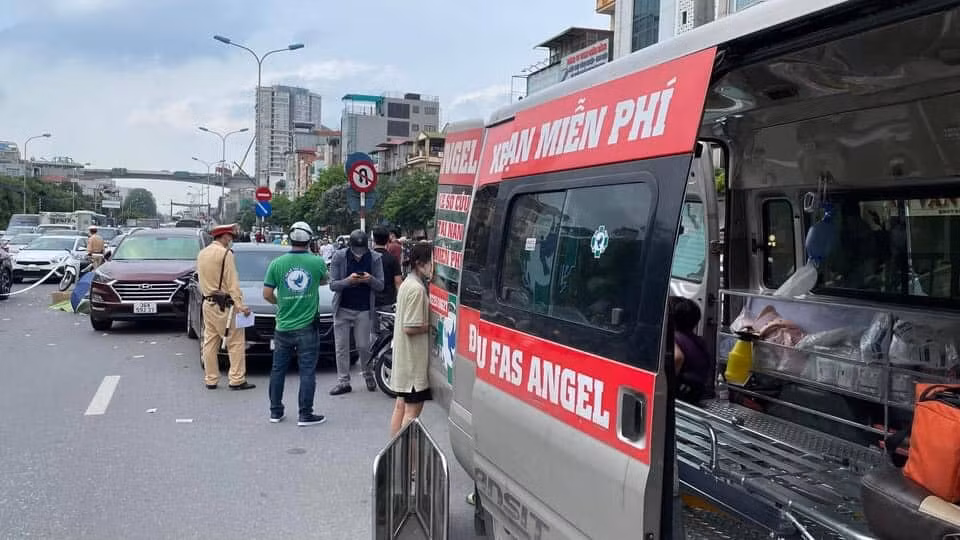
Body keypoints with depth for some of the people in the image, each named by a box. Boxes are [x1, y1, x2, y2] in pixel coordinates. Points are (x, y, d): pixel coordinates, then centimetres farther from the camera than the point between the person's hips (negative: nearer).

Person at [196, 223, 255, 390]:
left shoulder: (202, 253, 12)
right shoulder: (225, 254, -12)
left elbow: (201, 280, 16)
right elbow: (232, 283, -16)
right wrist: (240, 305, -17)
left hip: (207, 303, 8)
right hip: (223, 305, -8)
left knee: (210, 342, 11)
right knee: (236, 342, -3)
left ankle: (210, 379, 14)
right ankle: (237, 380, -5)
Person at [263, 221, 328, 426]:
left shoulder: (277, 263, -5)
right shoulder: (317, 262, -7)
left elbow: (267, 294, -2)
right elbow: (324, 281, 14)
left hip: (283, 326, 2)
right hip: (307, 327, -2)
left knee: (278, 369, 14)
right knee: (307, 371, 3)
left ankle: (275, 411, 22)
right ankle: (305, 415, 5)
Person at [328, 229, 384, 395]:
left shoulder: (375, 258, -4)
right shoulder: (339, 257, -7)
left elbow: (380, 286, -1)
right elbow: (332, 285, -7)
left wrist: (371, 280, -23)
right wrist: (348, 280, -25)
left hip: (364, 310, 0)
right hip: (342, 308, 0)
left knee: (364, 346, 4)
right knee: (341, 347, 2)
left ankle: (368, 375, 27)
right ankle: (343, 381, 9)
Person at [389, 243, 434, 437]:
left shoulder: (407, 283, 10)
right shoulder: (417, 289, -20)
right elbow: (410, 328, -24)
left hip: (403, 357, 10)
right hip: (414, 358, -10)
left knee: (401, 405, 16)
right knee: (413, 408, -3)